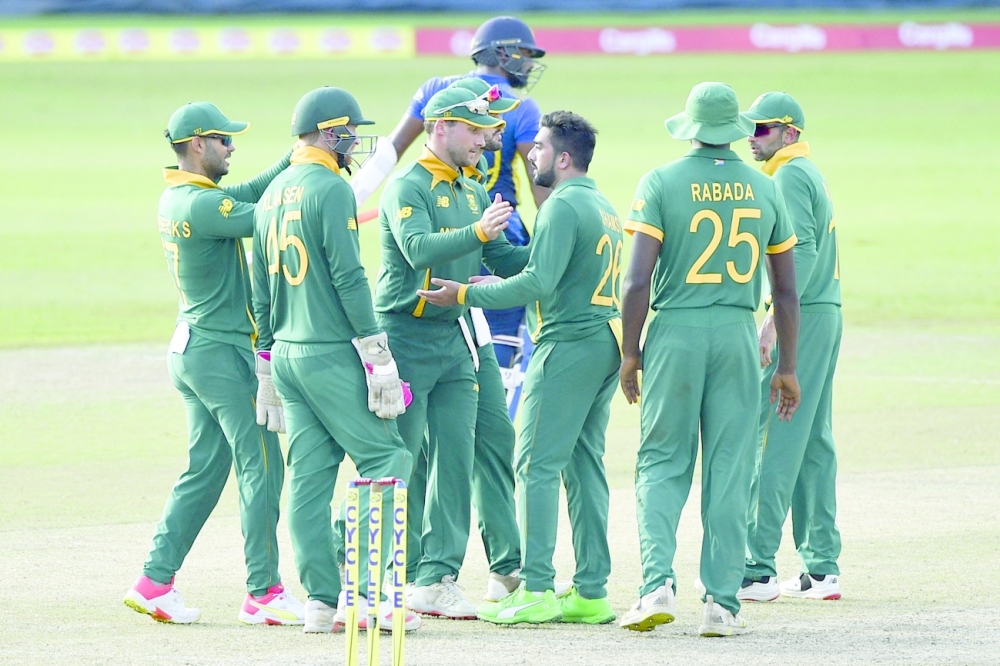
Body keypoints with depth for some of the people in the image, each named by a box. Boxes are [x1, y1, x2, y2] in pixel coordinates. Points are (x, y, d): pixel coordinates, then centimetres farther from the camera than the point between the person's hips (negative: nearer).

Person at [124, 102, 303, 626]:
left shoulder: (176, 198, 10)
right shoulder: (201, 204, -19)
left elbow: (250, 193, 11)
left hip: (192, 350, 10)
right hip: (225, 352, -10)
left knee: (205, 470, 13)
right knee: (260, 468, -4)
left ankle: (155, 581, 11)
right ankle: (264, 593, -2)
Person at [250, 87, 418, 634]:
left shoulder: (273, 194, 14)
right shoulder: (330, 189, -12)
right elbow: (349, 278, -16)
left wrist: (270, 364, 22)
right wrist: (379, 358, -14)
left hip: (286, 355, 8)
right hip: (331, 353, -8)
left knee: (309, 477, 7)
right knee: (385, 461, -4)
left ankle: (322, 600, 5)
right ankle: (363, 593, -11)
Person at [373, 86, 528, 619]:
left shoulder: (472, 194, 16)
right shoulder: (408, 187, -10)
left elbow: (503, 259, 16)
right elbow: (419, 249, -26)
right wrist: (477, 233, -40)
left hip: (454, 337, 8)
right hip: (406, 338, -8)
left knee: (455, 459, 2)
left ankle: (437, 579, 4)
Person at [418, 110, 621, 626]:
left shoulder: (562, 206, -12)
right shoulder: (604, 207, 18)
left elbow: (539, 281, -20)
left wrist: (467, 295, -13)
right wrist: (496, 288, 28)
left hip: (569, 346, -9)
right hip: (605, 343, 9)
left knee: (537, 465, -7)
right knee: (584, 465, 11)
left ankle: (536, 590, -12)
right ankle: (591, 592, 9)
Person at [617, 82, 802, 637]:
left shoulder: (661, 184, -3)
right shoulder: (764, 190, 7)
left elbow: (637, 281, -10)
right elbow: (786, 290, 10)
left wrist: (630, 352, 0)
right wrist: (787, 367, 17)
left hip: (674, 332, -2)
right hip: (738, 335, 2)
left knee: (662, 464, 4)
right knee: (729, 472, 5)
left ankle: (659, 582, -13)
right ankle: (722, 602, 3)